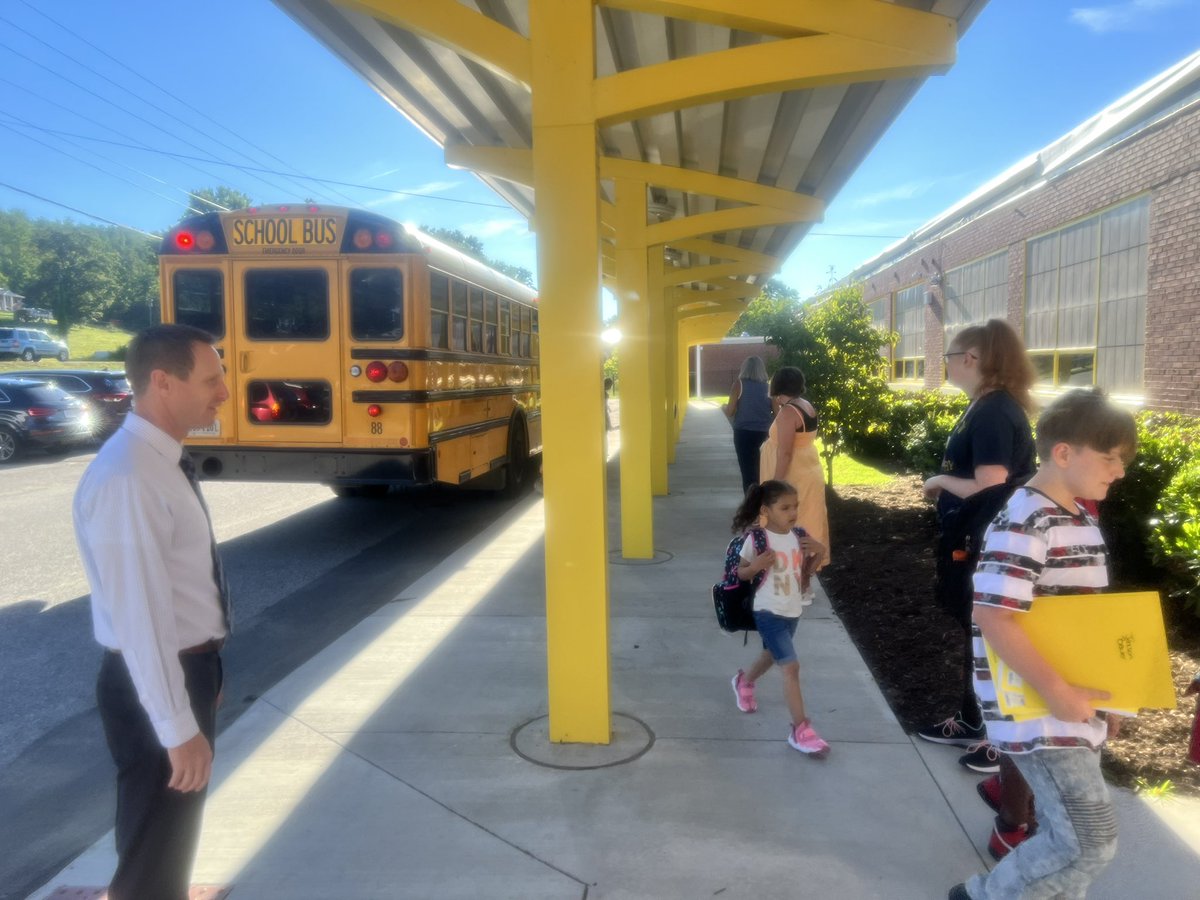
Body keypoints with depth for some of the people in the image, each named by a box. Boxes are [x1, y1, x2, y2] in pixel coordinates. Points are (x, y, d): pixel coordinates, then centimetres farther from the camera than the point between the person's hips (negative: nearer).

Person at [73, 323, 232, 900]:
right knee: (151, 845, 12)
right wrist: (179, 729, -22)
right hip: (155, 684, -9)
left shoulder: (162, 459, 4)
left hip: (191, 667, 9)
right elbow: (139, 617, -28)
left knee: (175, 827, 29)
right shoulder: (126, 477, -27)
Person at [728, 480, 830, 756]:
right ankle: (800, 729, -3)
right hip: (768, 612, -6)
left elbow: (804, 573, 8)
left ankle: (744, 681, 57)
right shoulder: (756, 540, -17)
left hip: (793, 611, 7)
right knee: (791, 666, -13)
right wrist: (756, 566, -26)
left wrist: (819, 554, -8)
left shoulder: (799, 536, -2)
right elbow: (740, 572, -6)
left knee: (772, 655, 27)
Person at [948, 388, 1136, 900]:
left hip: (1075, 708, 9)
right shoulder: (1022, 523, -21)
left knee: (1068, 836, 16)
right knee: (1092, 841, -4)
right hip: (1038, 711, -9)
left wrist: (1104, 694, 18)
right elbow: (993, 618, -27)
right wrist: (1057, 692, -25)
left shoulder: (1080, 520, 10)